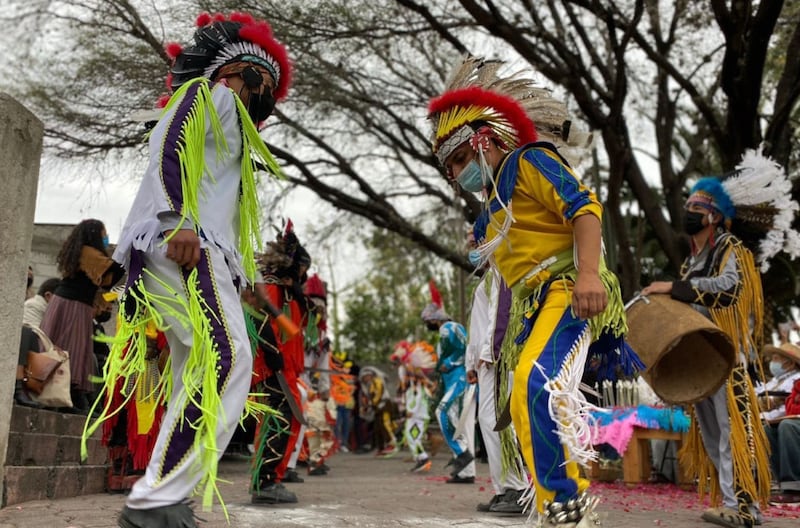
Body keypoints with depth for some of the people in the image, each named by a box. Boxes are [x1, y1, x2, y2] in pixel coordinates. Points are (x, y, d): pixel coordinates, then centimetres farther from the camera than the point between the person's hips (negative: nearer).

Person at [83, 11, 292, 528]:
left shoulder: (235, 132, 36)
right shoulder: (208, 94, 12)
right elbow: (170, 143, -8)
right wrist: (179, 219, -23)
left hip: (200, 251, 10)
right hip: (184, 244, -10)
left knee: (199, 380, 3)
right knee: (228, 359, -24)